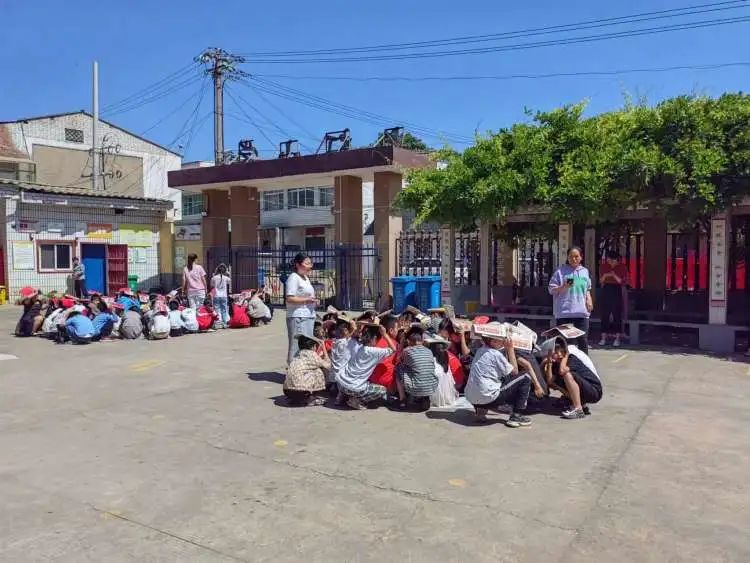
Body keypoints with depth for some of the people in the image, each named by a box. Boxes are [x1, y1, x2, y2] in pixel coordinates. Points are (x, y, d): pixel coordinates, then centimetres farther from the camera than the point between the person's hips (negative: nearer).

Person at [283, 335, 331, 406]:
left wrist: (320, 356, 34)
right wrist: (324, 349, 17)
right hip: (300, 390, -7)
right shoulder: (311, 354, -1)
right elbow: (327, 366, 9)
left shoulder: (298, 354, 18)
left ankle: (293, 399, 20)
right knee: (319, 372, 8)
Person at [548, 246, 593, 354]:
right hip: (564, 312, -3)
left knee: (583, 339, 6)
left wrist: (589, 299, 6)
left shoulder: (585, 271, 13)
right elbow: (552, 290, -3)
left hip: (581, 312, 4)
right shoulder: (560, 271, -2)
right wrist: (564, 287, -19)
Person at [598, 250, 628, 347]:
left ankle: (617, 338, 4)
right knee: (605, 314, 2)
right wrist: (604, 276, -11)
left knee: (617, 314, -2)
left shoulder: (622, 267, -1)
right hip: (606, 290, 2)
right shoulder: (604, 266, 7)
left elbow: (623, 282, -5)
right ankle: (604, 337, 7)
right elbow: (600, 281, 9)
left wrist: (615, 276, -19)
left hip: (616, 291, -2)